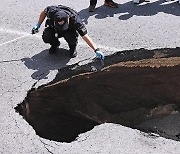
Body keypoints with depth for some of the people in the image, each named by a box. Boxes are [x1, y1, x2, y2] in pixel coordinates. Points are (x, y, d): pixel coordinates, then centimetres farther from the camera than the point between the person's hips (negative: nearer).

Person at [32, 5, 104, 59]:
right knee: (46, 37, -29)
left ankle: (73, 46, 2)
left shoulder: (75, 20, -39)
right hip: (54, 29, 2)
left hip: (70, 30, -2)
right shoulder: (52, 11, -34)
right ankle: (55, 44, 8)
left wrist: (96, 50, -43)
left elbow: (85, 36, -37)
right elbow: (44, 12, -9)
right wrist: (38, 25, -9)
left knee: (72, 39, -36)